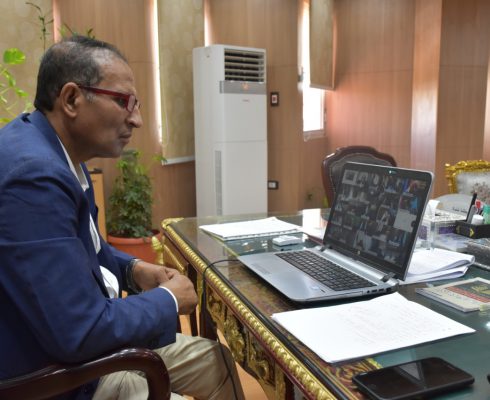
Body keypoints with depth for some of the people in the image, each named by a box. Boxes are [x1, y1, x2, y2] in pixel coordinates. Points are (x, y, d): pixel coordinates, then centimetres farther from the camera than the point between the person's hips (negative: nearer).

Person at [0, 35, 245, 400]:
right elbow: (80, 333, -30)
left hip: (74, 338, 9)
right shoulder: (34, 173, -30)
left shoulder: (56, 151, 2)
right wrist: (169, 299, -14)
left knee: (216, 359, 14)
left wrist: (133, 269, 1)